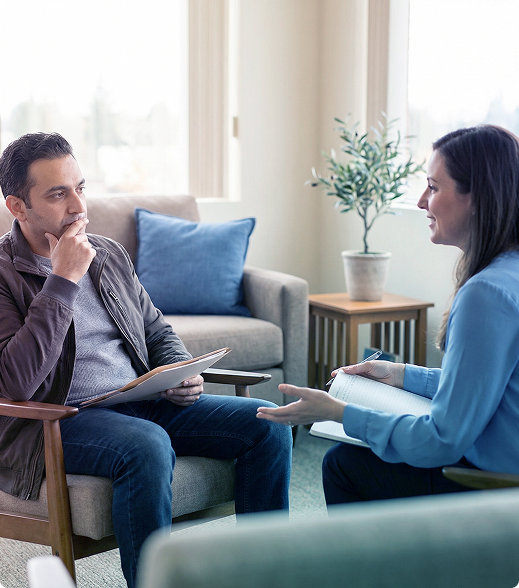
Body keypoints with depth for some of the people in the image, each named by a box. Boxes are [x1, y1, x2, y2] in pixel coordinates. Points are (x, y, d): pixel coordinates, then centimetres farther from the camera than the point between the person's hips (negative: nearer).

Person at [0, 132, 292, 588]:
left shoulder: (110, 254, 13)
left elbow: (157, 331, 23)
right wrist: (62, 281, -20)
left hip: (139, 403, 7)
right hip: (56, 422, -6)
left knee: (267, 424, -8)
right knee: (147, 446, -38)